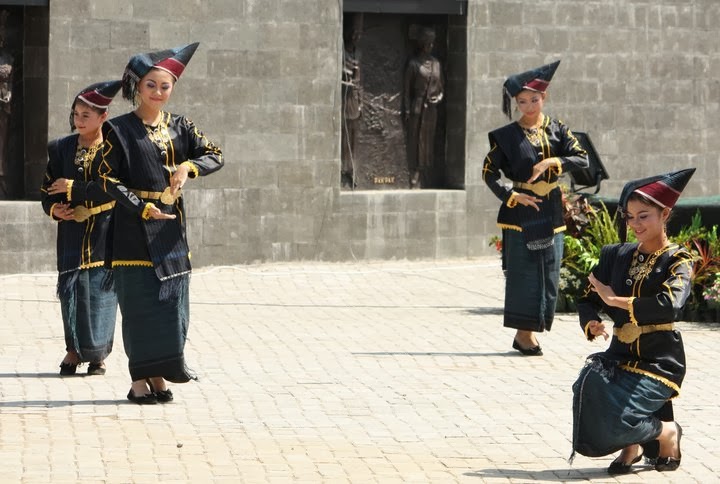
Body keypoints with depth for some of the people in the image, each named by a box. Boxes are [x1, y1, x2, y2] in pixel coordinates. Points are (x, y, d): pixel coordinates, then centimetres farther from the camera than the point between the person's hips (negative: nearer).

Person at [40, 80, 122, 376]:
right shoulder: (62, 149, 8)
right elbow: (47, 190, 13)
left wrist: (74, 188, -14)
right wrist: (54, 208, -8)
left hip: (105, 231, -3)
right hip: (72, 232, 3)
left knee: (102, 293, -2)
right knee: (72, 288, -4)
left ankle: (98, 354, 11)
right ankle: (75, 350, 10)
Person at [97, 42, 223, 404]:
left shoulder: (180, 127, 10)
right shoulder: (120, 129, -3)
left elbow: (214, 156, 3)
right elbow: (108, 179, -7)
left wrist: (188, 166, -17)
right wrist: (143, 208, -17)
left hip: (171, 230, 4)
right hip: (134, 229, -4)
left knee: (172, 303, 4)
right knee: (140, 304, -3)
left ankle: (159, 374, 13)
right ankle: (140, 380, 3)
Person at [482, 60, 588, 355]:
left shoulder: (557, 130, 6)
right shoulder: (507, 136, -2)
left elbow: (583, 159, -3)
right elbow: (489, 172, -2)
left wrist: (552, 162, -16)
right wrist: (511, 195, -13)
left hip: (550, 209, 3)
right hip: (521, 210, -3)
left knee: (548, 272, 3)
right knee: (522, 271, -4)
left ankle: (530, 332, 12)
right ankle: (522, 334, 3)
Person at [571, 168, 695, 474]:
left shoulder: (677, 261, -6)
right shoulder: (616, 256, 11)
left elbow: (670, 305, -25)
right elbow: (588, 302, 11)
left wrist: (616, 300, -18)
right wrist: (592, 324, -13)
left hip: (658, 361, -5)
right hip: (620, 355, 5)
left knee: (611, 420, -26)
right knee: (589, 386, -29)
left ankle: (667, 432, 8)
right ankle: (631, 445, 2)